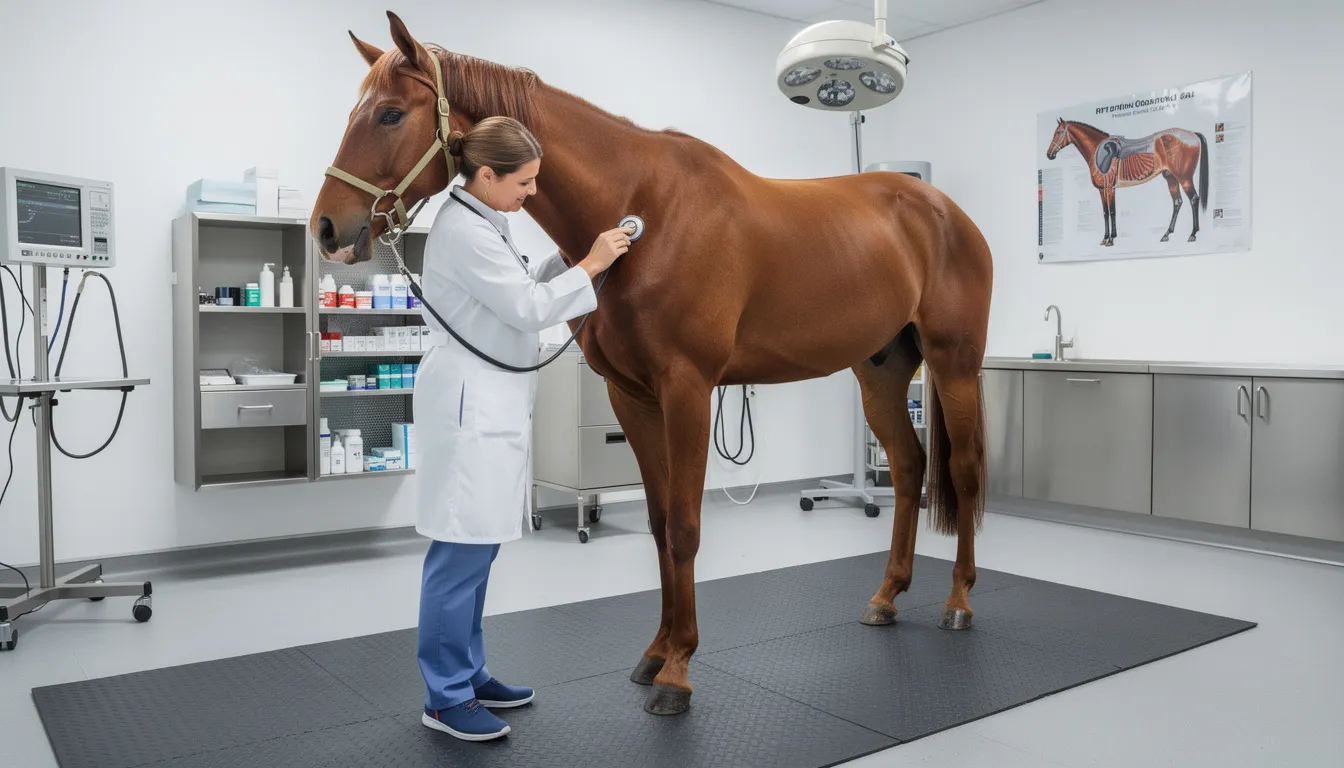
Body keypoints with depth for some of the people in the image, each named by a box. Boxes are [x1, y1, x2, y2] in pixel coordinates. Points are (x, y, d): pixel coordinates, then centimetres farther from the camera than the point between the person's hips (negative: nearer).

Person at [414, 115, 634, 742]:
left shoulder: (484, 221, 13)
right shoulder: (464, 230, -17)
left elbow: (522, 289, 19)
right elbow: (528, 309, -17)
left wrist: (575, 258, 8)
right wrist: (591, 265, -8)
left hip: (491, 402, 10)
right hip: (471, 403, -10)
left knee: (476, 548, 14)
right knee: (461, 552, -3)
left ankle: (468, 674, 25)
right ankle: (445, 698, 8)